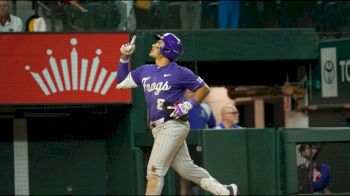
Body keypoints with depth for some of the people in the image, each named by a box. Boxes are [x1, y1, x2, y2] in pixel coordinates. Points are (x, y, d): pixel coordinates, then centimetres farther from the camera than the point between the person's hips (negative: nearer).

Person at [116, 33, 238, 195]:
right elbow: (121, 82, 20)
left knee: (155, 170, -12)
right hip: (158, 128, 7)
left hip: (173, 125, -7)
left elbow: (204, 89, -2)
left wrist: (188, 105, -15)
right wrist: (124, 58, 9)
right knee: (186, 168, 10)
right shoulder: (145, 71, 11)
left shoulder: (179, 73, -8)